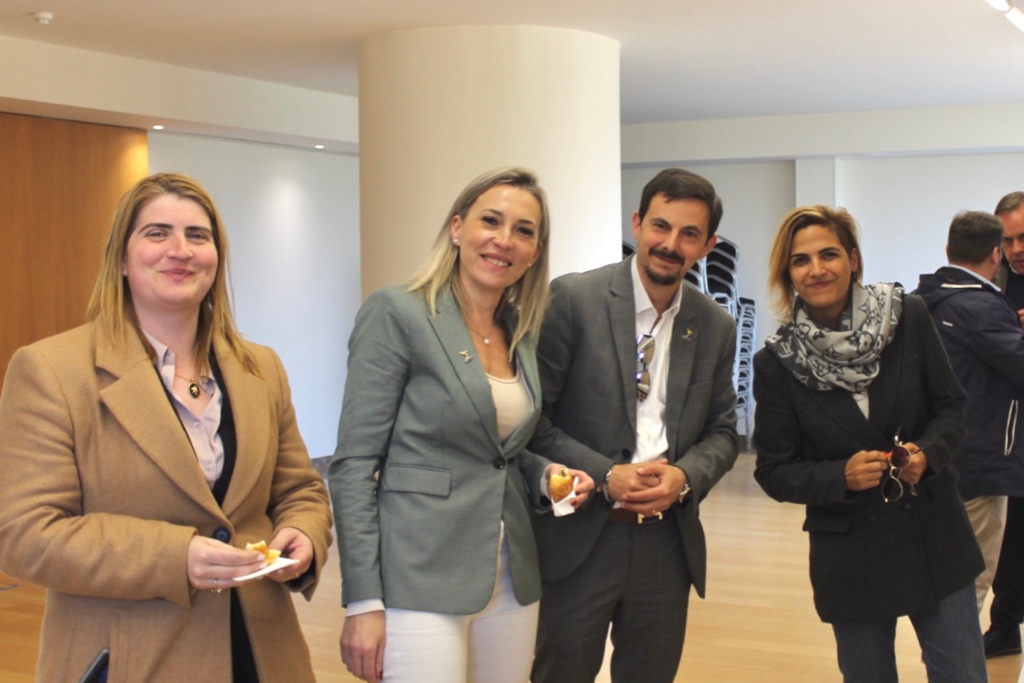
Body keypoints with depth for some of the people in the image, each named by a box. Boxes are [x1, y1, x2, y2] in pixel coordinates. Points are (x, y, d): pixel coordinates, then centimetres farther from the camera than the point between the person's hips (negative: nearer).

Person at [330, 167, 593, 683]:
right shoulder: (396, 313, -9)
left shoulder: (522, 335, 10)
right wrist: (363, 601, -16)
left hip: (511, 582, 7)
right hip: (420, 583, -6)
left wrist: (544, 475, -1)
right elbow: (354, 464, -11)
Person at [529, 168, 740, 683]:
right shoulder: (573, 299, -8)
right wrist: (606, 476, -17)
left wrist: (684, 477, -10)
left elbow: (722, 432, 11)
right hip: (579, 538, -4)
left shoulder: (716, 328, 6)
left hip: (669, 539, 4)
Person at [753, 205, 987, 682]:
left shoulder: (908, 317, -5)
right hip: (850, 558, -1)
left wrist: (927, 452, -16)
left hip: (936, 539, 1)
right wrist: (842, 476, -20)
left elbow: (950, 405, 4)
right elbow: (774, 472, -3)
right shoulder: (777, 362, -8)